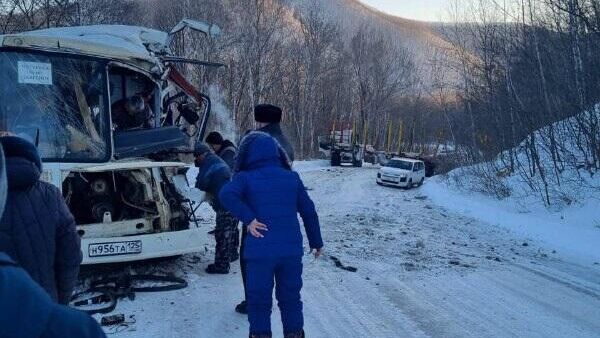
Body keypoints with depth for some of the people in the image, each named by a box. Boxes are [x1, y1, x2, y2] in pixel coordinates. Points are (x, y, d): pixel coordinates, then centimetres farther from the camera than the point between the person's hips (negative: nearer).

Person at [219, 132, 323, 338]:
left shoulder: (245, 178, -2)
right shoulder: (292, 178, 8)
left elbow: (226, 195, -22)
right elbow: (309, 211, 12)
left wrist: (248, 219, -16)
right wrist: (316, 242, 20)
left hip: (260, 252, -3)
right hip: (291, 250, 3)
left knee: (259, 300, 10)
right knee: (290, 298, 17)